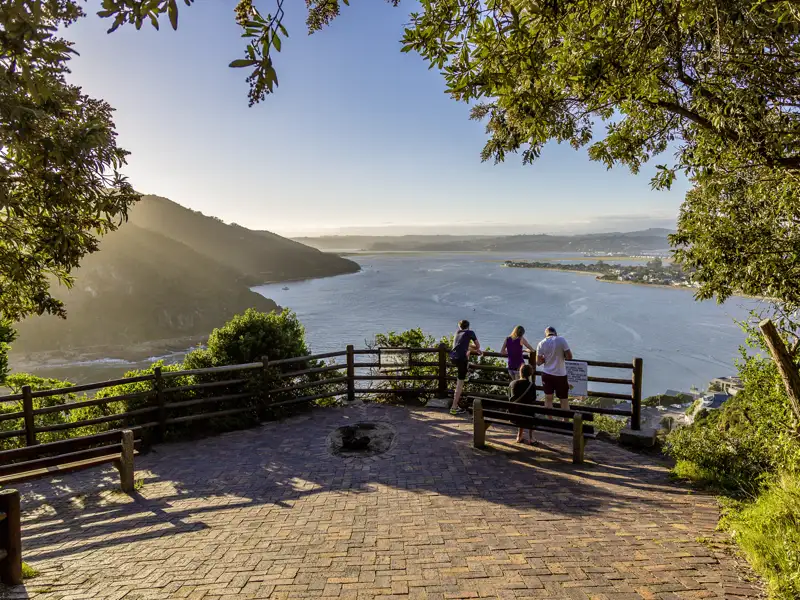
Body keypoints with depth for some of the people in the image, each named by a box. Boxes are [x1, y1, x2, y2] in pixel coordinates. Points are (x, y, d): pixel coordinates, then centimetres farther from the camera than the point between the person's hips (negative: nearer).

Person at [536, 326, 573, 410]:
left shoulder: (541, 344, -5)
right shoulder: (561, 340, -10)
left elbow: (538, 362, -3)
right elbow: (569, 357, -12)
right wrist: (561, 356, 7)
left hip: (547, 374, 2)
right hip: (560, 374, -2)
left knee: (548, 399, 14)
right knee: (564, 400, 10)